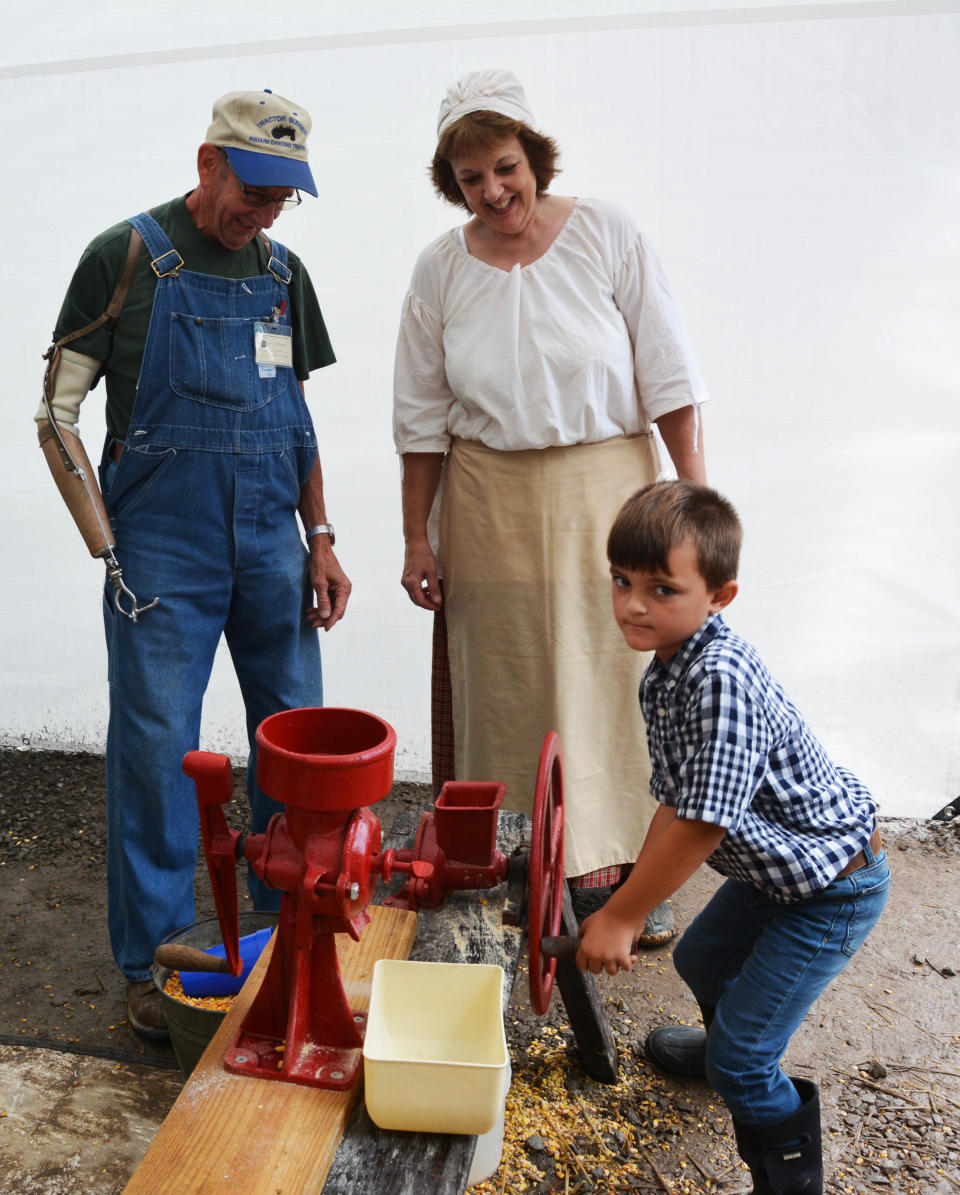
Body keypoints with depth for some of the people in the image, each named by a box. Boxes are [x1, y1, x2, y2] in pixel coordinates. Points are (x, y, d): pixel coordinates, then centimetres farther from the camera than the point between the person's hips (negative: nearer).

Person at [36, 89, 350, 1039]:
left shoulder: (283, 272, 12)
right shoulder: (126, 257, -2)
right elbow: (58, 414, -2)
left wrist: (320, 541, 8)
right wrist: (109, 552, -9)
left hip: (272, 547, 5)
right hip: (163, 550, -4)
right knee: (155, 753, 0)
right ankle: (152, 962, 18)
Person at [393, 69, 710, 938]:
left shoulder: (605, 233, -3)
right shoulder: (441, 269, 3)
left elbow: (668, 374, -3)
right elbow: (423, 417, 6)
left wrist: (694, 491, -8)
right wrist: (417, 537, 5)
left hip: (604, 487, -1)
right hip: (489, 500, 2)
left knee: (612, 672, 3)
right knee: (506, 685, 6)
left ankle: (616, 865, 19)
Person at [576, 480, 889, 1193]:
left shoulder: (721, 679, -35)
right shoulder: (662, 676, -3)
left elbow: (702, 826, -32)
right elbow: (673, 804, 4)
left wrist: (620, 917, -21)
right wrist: (631, 905, 3)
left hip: (833, 889, -9)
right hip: (776, 865, 10)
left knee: (741, 1064, -3)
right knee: (701, 959, 30)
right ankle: (731, 1042, 60)